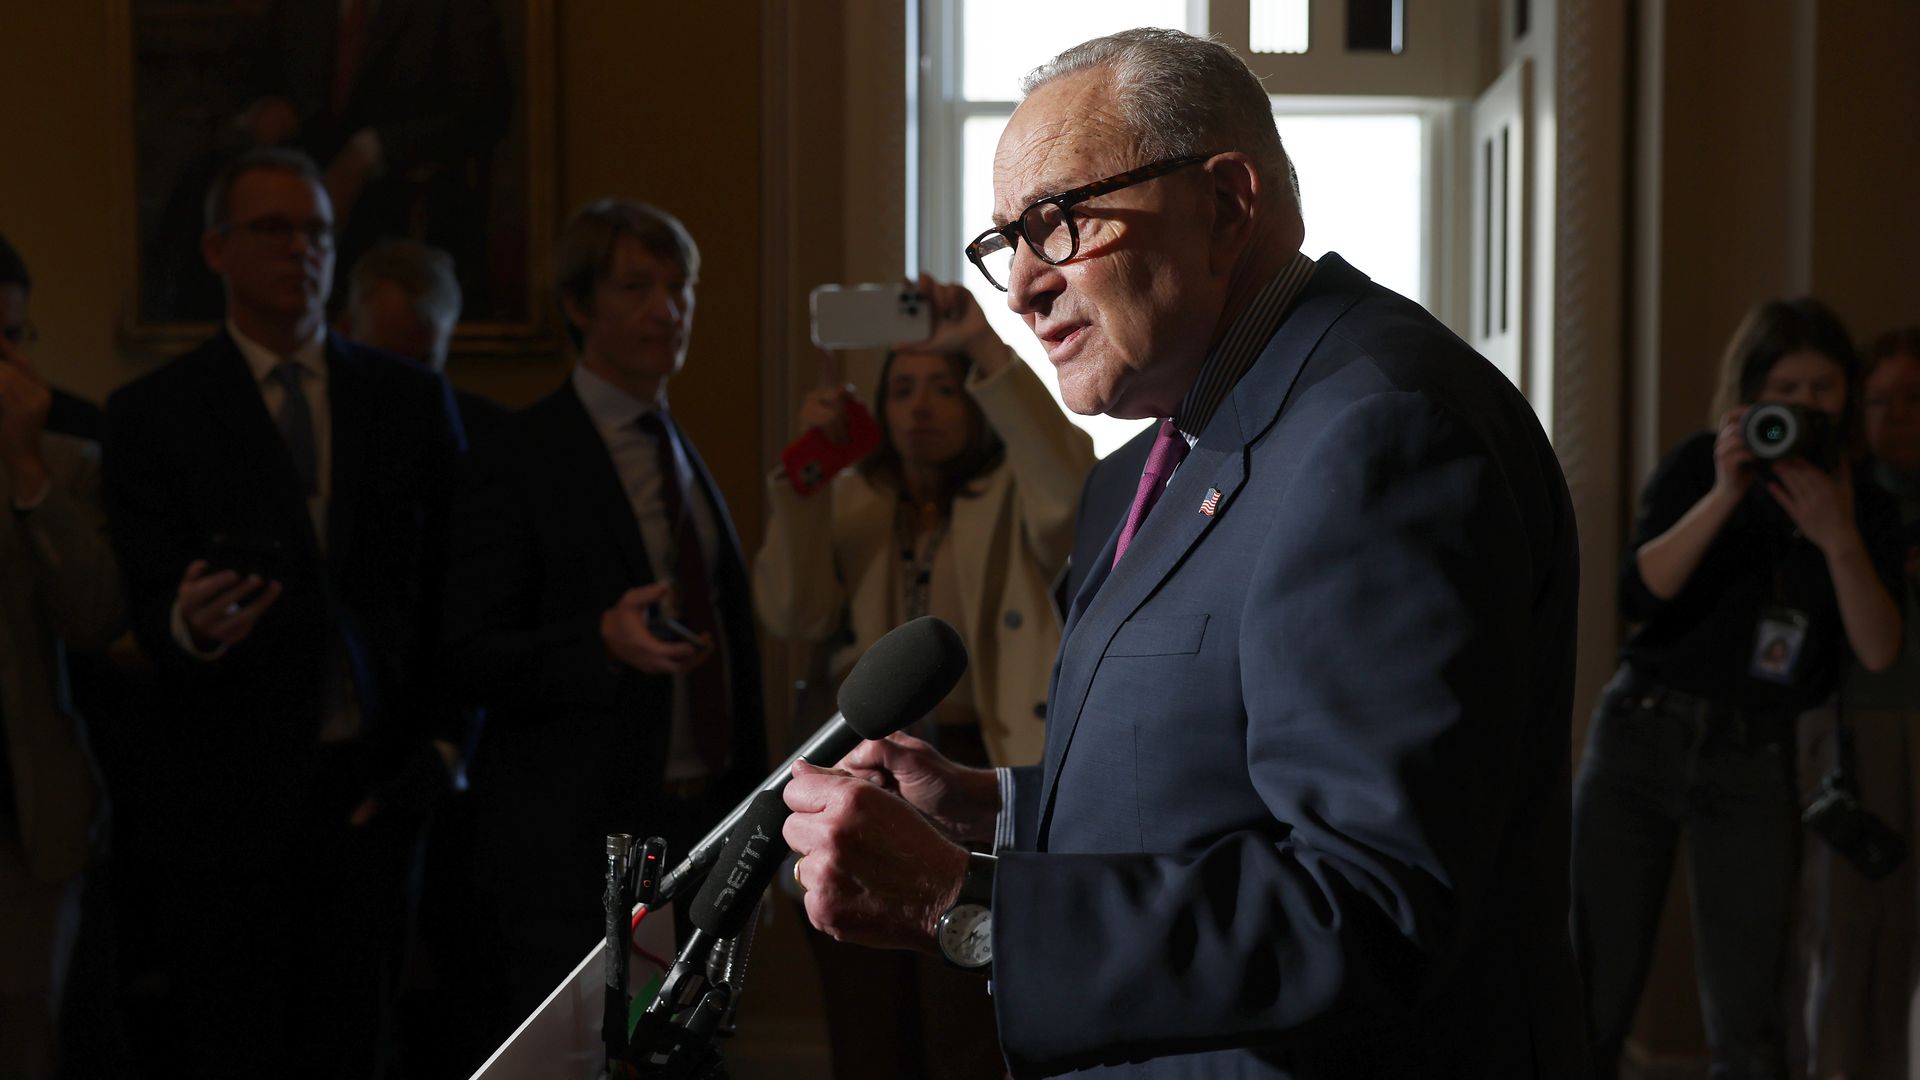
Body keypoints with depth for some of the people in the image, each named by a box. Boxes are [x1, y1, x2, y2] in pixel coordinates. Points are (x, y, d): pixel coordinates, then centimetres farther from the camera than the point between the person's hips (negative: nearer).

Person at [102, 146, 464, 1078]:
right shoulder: (152, 414, 2)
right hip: (228, 789, -2)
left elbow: (452, 581, 9)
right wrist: (190, 624, -27)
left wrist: (443, 744, 0)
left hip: (376, 784, 2)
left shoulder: (410, 399, 10)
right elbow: (151, 607, -3)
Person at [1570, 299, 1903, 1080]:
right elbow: (1639, 594, -11)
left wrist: (1837, 540, -18)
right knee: (1592, 994, -1)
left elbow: (1880, 652, -6)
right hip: (1641, 732, -1)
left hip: (1754, 759, 1)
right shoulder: (1698, 467, 3)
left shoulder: (1860, 506, 7)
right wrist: (1725, 495, -19)